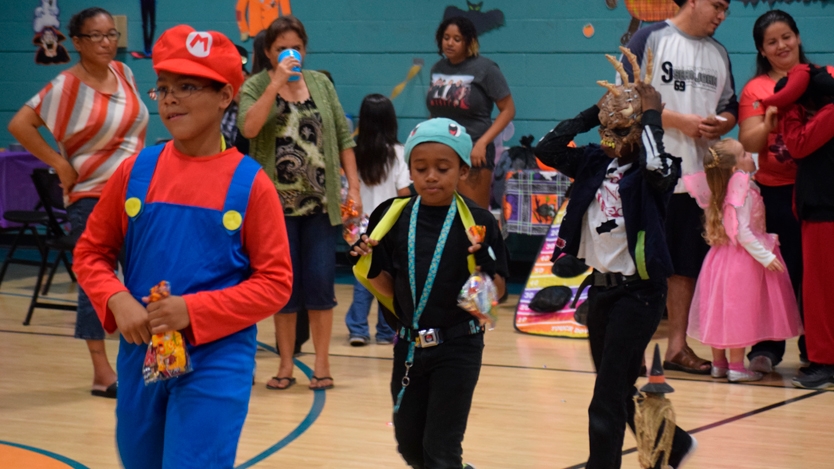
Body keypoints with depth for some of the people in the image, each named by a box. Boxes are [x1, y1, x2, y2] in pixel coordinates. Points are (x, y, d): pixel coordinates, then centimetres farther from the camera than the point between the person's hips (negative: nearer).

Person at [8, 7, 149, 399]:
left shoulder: (124, 73, 6)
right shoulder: (66, 86, -13)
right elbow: (19, 124, -17)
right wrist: (59, 164, -17)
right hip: (91, 197, -6)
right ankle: (102, 373, 5)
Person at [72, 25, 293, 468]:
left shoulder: (249, 182, -8)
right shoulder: (136, 171, 1)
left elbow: (275, 282, -7)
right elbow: (91, 252, 9)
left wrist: (194, 311, -18)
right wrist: (117, 301, -11)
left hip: (217, 362, -4)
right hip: (140, 356, 4)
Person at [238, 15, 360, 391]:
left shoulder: (321, 84, 8)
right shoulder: (255, 87, 1)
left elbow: (343, 138, 8)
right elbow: (248, 127, -19)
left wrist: (354, 187, 1)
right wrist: (276, 84, -19)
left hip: (320, 201, 1)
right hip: (278, 204, -1)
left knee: (320, 282, 0)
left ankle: (322, 363, 10)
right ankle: (286, 365, 14)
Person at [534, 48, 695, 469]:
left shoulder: (653, 173, -11)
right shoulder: (597, 163, 6)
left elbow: (656, 166, -34)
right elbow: (548, 148, 0)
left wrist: (651, 114, -20)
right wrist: (596, 110, 0)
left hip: (637, 291, -7)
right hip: (600, 286, 7)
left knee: (608, 397, -9)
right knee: (619, 388, 18)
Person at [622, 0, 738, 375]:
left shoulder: (718, 53, 15)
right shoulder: (650, 40, -3)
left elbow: (730, 107, 20)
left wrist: (722, 124, -4)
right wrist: (680, 121, -16)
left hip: (698, 175, 6)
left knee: (687, 265, 8)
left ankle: (677, 346, 15)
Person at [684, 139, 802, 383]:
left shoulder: (721, 192, 7)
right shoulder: (742, 192, -19)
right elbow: (742, 232, -22)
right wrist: (765, 257, -20)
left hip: (722, 256, 8)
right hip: (742, 260, -8)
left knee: (720, 311, 12)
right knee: (739, 311, -3)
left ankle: (718, 363, 21)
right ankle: (736, 367, 0)